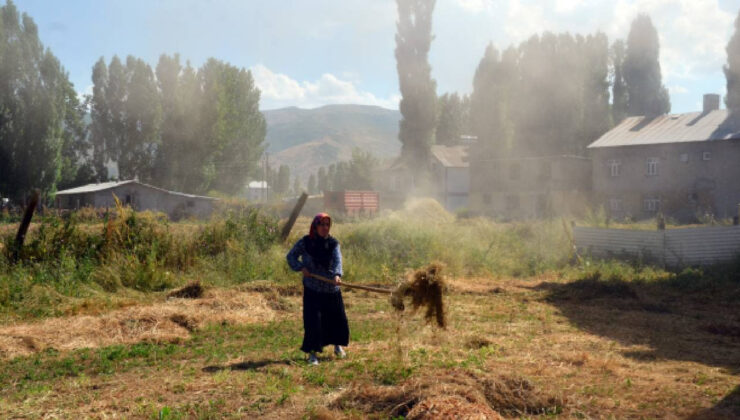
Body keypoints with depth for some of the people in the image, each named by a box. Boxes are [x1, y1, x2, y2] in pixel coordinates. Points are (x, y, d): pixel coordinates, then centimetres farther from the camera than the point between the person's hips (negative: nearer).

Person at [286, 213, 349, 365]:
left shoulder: (333, 243, -2)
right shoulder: (305, 242, -6)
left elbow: (337, 260, -18)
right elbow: (291, 256, 6)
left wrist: (337, 274, -37)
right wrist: (301, 267, -13)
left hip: (332, 289, 2)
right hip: (312, 289, -2)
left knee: (338, 318, 11)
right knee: (313, 320, -7)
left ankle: (337, 345, 36)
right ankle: (312, 353, 5)